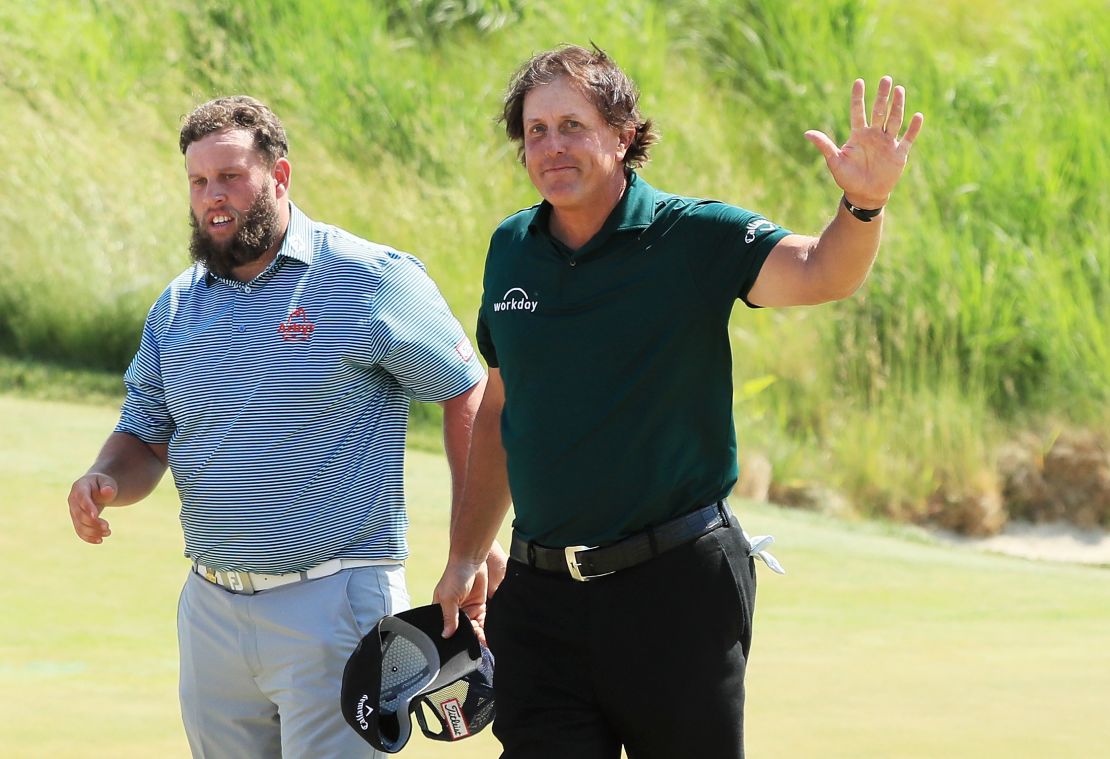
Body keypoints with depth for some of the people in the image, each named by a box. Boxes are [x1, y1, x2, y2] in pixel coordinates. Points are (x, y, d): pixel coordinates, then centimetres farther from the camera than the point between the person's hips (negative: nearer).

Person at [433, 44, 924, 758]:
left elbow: (818, 271, -26)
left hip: (676, 589, -4)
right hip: (540, 594, 4)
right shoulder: (512, 250, 7)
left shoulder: (695, 237, -8)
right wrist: (467, 557, 19)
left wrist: (863, 205, -47)